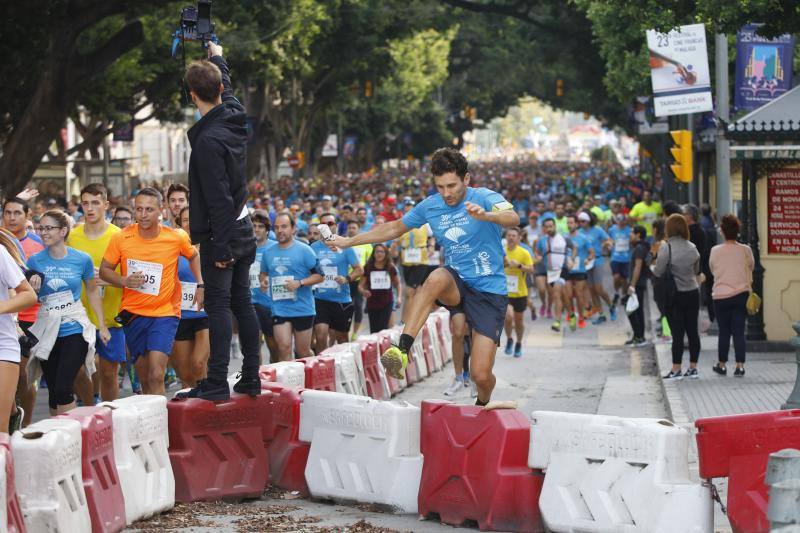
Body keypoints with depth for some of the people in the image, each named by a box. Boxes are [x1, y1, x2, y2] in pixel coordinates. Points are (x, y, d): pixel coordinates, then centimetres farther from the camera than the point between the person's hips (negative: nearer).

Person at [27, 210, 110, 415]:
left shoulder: (82, 259, -4)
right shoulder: (35, 261, -1)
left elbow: (92, 291, 10)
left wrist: (102, 325, 10)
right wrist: (33, 285, -15)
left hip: (74, 330, -2)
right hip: (47, 331, 2)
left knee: (63, 388, -14)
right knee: (53, 390, 7)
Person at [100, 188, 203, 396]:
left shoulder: (177, 238, -7)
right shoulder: (121, 238, -7)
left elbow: (193, 256, 15)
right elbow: (104, 270, 3)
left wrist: (200, 285, 5)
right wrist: (124, 281, -16)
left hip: (165, 313, -2)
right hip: (133, 314, 2)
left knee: (156, 376, -17)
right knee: (144, 378, 12)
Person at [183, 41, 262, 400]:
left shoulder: (208, 140, -21)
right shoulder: (234, 115, 2)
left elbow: (219, 199, -23)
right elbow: (227, 91, 28)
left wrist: (221, 247, -20)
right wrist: (217, 58, 45)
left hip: (221, 234, -8)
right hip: (243, 229, 8)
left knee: (218, 304, -8)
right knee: (242, 301, 11)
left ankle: (217, 383, -10)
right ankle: (251, 378, 15)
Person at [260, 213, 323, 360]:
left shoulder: (304, 250, -3)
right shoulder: (268, 253, 9)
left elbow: (319, 275, -4)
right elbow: (263, 273, 25)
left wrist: (299, 283, -18)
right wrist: (264, 279, 1)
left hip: (303, 308, -3)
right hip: (279, 308, 3)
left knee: (303, 352, 5)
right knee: (284, 348, -10)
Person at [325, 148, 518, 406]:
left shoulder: (485, 198, -11)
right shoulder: (430, 206, 4)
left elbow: (513, 218, -32)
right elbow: (395, 228, 20)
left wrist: (485, 215, -54)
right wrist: (348, 241, 20)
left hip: (490, 292, -3)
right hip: (457, 284, 3)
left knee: (481, 375, -10)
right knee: (437, 278, -37)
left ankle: (482, 406, 28)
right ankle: (402, 350, -42)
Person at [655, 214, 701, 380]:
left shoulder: (666, 248, -15)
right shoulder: (692, 248, 2)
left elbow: (658, 273, -12)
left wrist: (652, 266, 8)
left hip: (675, 296, -5)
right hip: (693, 293, 5)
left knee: (677, 332, -2)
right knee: (692, 331, 9)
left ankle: (676, 370, 0)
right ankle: (693, 368, 14)